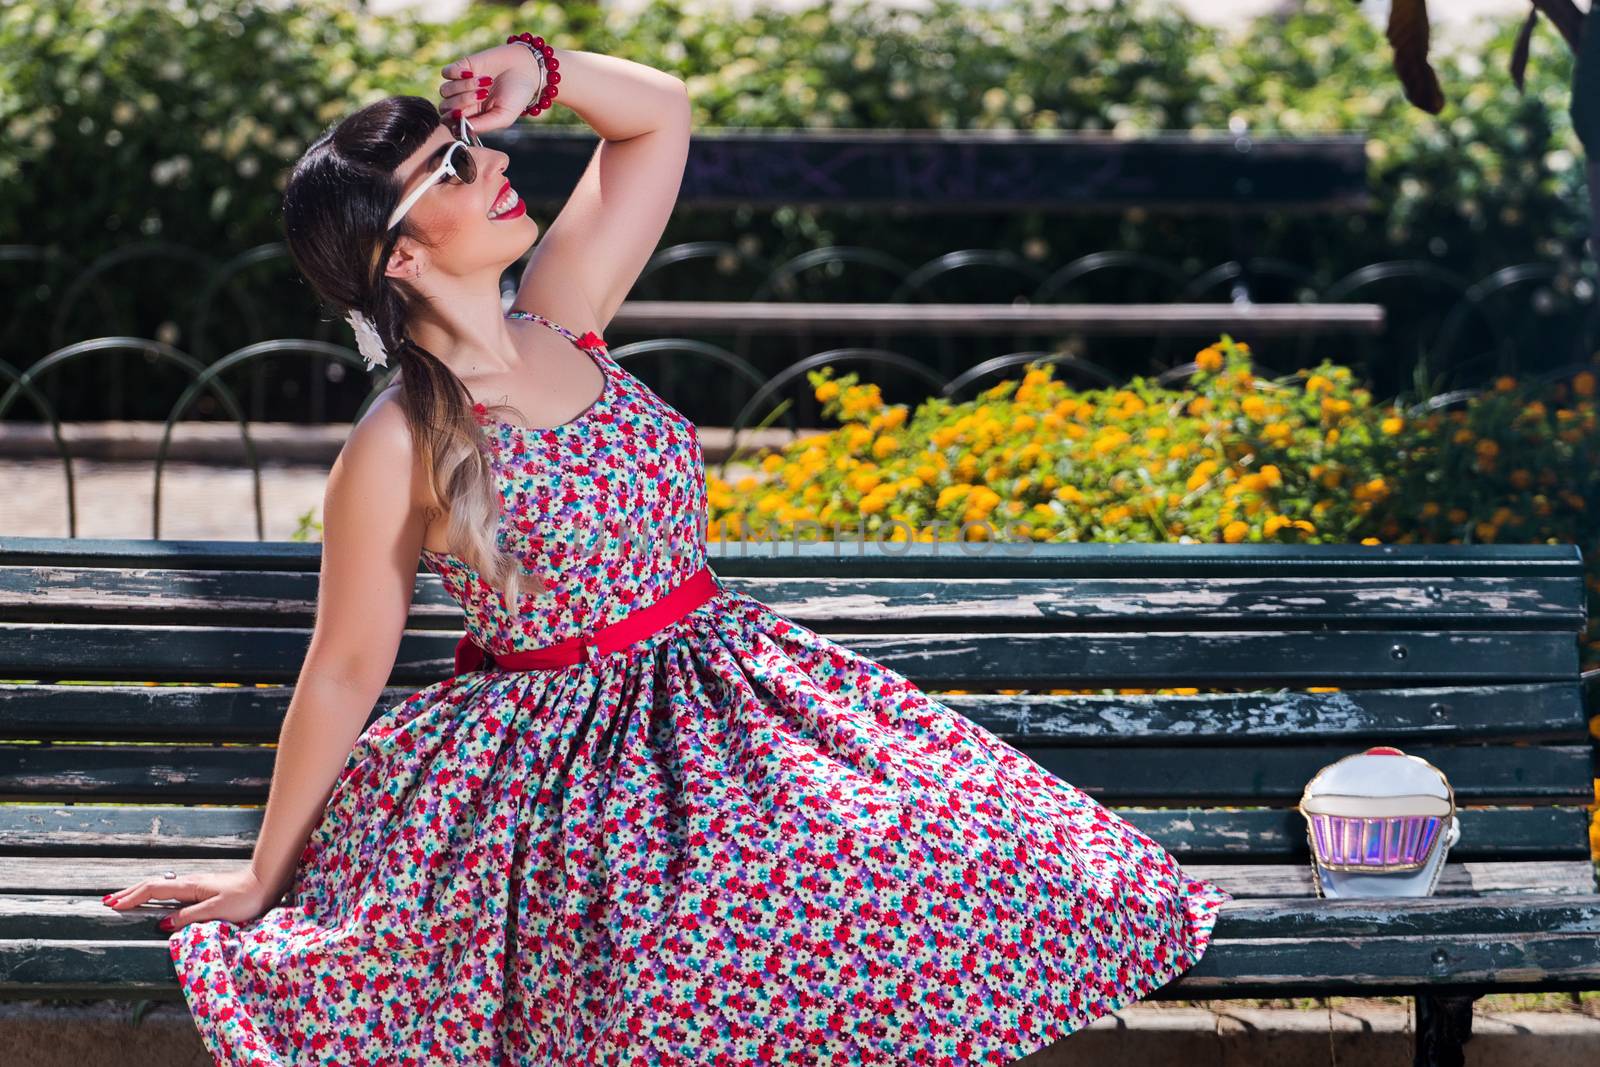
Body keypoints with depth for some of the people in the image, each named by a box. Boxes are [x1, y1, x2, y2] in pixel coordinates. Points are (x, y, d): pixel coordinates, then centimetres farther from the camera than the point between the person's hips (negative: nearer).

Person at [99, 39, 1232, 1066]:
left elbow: (663, 113, 9)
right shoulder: (397, 451, -15)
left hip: (727, 677, 6)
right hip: (558, 758, -6)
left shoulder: (561, 322, 2)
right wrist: (266, 875, -2)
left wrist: (539, 69, -8)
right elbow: (345, 670, -7)